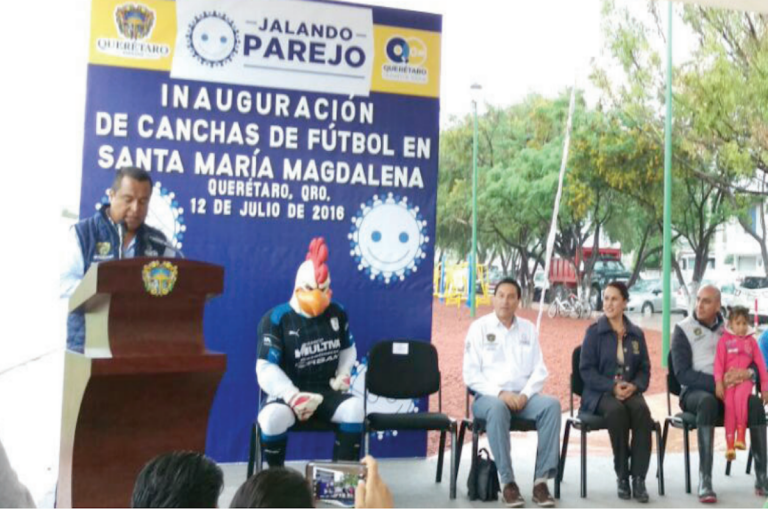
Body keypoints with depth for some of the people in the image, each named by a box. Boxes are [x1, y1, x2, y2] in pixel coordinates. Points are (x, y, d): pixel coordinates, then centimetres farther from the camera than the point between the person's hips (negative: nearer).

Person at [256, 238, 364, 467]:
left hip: (327, 392, 3)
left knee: (354, 407, -27)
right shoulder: (276, 319, -10)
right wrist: (293, 397, -25)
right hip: (289, 393, -3)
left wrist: (343, 374, 1)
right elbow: (266, 369, -14)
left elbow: (348, 349, 21)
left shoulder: (337, 313, 5)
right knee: (273, 417, -35)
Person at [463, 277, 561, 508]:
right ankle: (508, 482, -30)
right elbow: (471, 374, -4)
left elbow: (539, 370, 7)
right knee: (497, 408, -38)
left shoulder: (528, 329, 13)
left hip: (523, 397, 3)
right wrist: (500, 393, -17)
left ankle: (541, 479, -27)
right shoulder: (479, 327, 3)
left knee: (551, 405, -28)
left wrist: (525, 395, -11)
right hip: (488, 396, -3)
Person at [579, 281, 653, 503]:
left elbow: (645, 368, 11)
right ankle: (622, 476, -21)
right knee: (616, 410, -36)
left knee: (642, 410, -32)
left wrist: (634, 385, -11)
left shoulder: (636, 333, 14)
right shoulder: (594, 331, 4)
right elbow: (586, 370, -3)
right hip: (600, 392, -2)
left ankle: (638, 478, -29)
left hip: (630, 391, 3)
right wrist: (612, 387, -16)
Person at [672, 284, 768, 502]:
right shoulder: (683, 330, 0)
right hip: (694, 392, -3)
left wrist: (747, 372, -16)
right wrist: (717, 382, -21)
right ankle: (705, 480, -40)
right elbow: (682, 373, -9)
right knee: (708, 401, -38)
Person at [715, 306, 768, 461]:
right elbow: (719, 362, 1)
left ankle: (741, 435, -29)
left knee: (740, 396, -32)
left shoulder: (751, 340, 14)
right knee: (729, 405, -21)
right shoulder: (724, 339, 7)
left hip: (745, 379, 0)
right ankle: (730, 445, -18)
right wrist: (718, 383, -10)